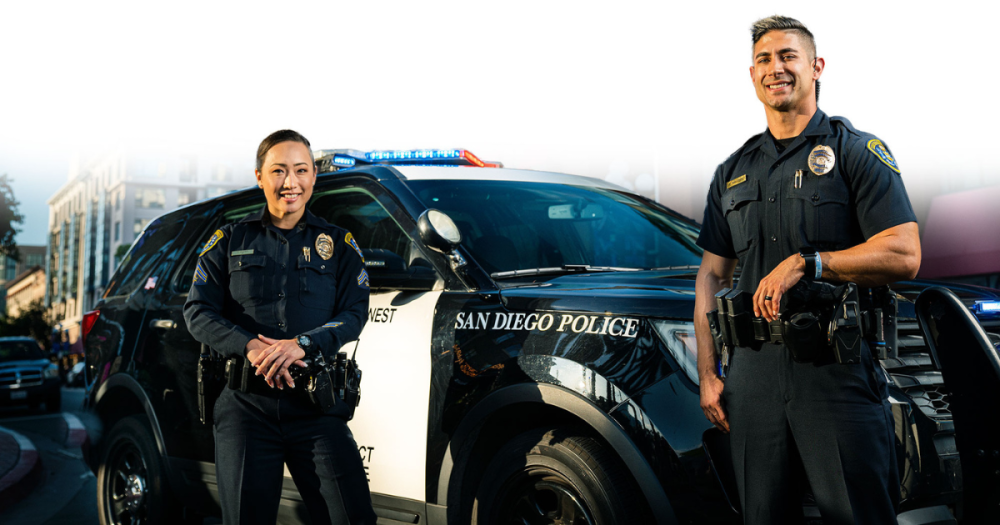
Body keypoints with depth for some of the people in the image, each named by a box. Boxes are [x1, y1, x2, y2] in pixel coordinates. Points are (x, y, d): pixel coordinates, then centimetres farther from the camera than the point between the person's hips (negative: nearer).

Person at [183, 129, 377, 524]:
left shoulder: (338, 244, 11)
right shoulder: (230, 240, 12)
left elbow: (355, 313, 2)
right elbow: (198, 311, 4)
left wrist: (303, 344, -17)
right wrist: (250, 347, -15)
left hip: (316, 403, 0)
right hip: (246, 401, 0)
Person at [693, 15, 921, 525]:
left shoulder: (857, 151, 1)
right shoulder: (733, 172, 16)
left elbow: (904, 255, -9)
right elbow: (711, 276, 16)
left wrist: (805, 263, -17)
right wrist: (707, 374, 8)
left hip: (839, 372, -4)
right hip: (754, 372, 4)